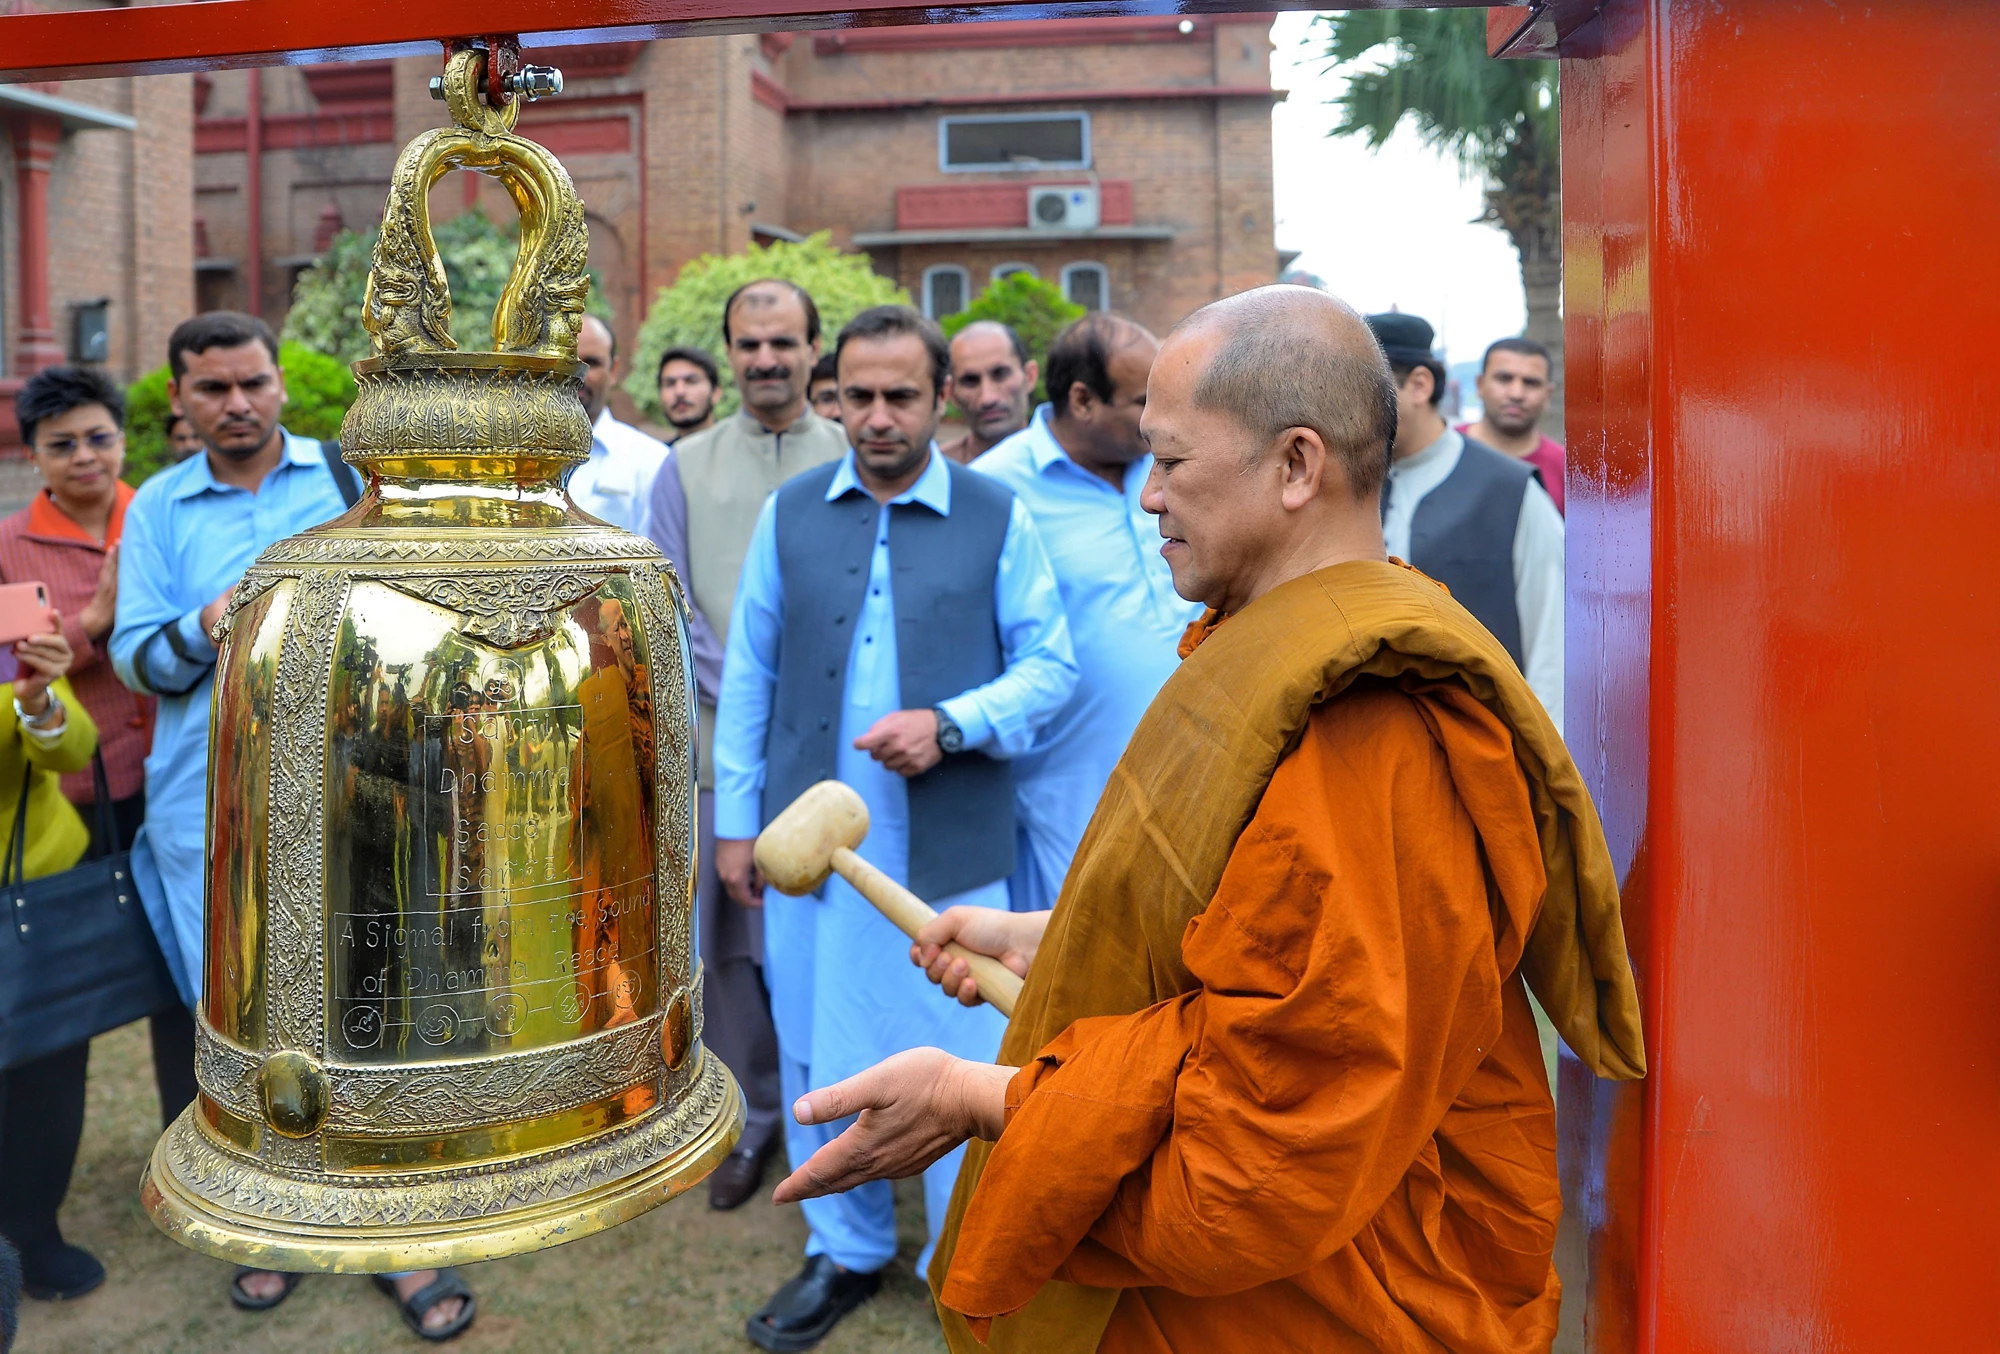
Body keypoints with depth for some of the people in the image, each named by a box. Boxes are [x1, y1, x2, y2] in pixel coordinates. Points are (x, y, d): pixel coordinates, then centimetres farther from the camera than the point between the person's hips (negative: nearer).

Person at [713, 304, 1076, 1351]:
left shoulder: (999, 518, -1)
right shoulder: (788, 513, 6)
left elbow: (1050, 664, -1)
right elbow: (749, 673, 8)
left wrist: (950, 724, -17)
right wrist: (736, 818, 7)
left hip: (949, 850, -2)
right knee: (820, 1060, 14)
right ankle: (845, 1253, 36)